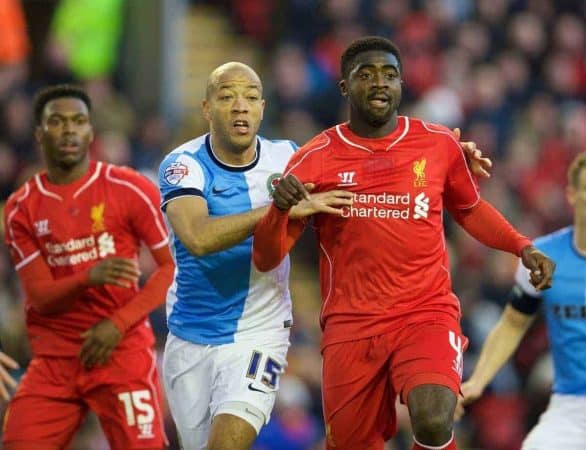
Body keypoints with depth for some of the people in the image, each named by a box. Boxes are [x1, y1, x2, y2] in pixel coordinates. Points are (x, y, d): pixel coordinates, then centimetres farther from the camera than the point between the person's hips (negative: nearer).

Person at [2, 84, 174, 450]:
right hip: (53, 361, 3)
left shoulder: (130, 189, -3)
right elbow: (39, 296, -3)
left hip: (123, 352, -3)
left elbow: (175, 267, -4)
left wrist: (118, 324, -14)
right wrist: (89, 278, -24)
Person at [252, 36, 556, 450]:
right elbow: (266, 259, -1)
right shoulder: (316, 159, -1)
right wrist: (280, 209, -22)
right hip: (351, 323, 1)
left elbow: (468, 209, 23)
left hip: (428, 312, -1)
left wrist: (523, 247, 7)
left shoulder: (439, 144, 3)